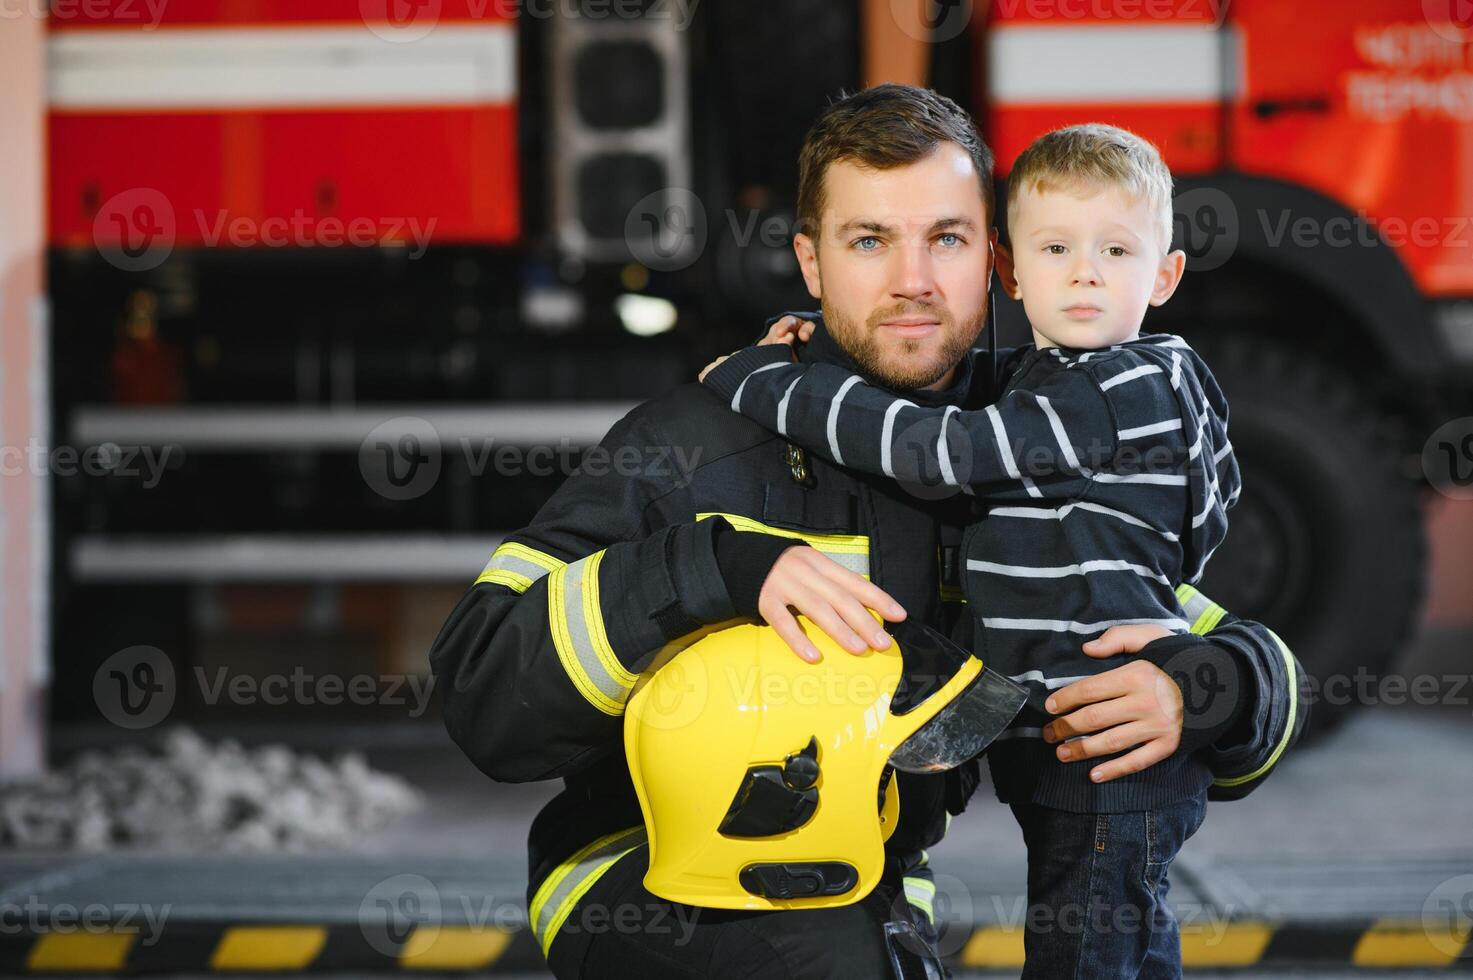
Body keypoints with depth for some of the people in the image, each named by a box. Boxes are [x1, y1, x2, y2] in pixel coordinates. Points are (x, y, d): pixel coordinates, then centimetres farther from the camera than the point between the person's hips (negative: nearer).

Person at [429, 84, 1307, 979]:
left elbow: (1261, 670, 5)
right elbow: (483, 694, -21)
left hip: (869, 892, 5)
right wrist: (720, 566, -33)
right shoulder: (701, 445, -14)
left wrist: (1200, 693, -20)